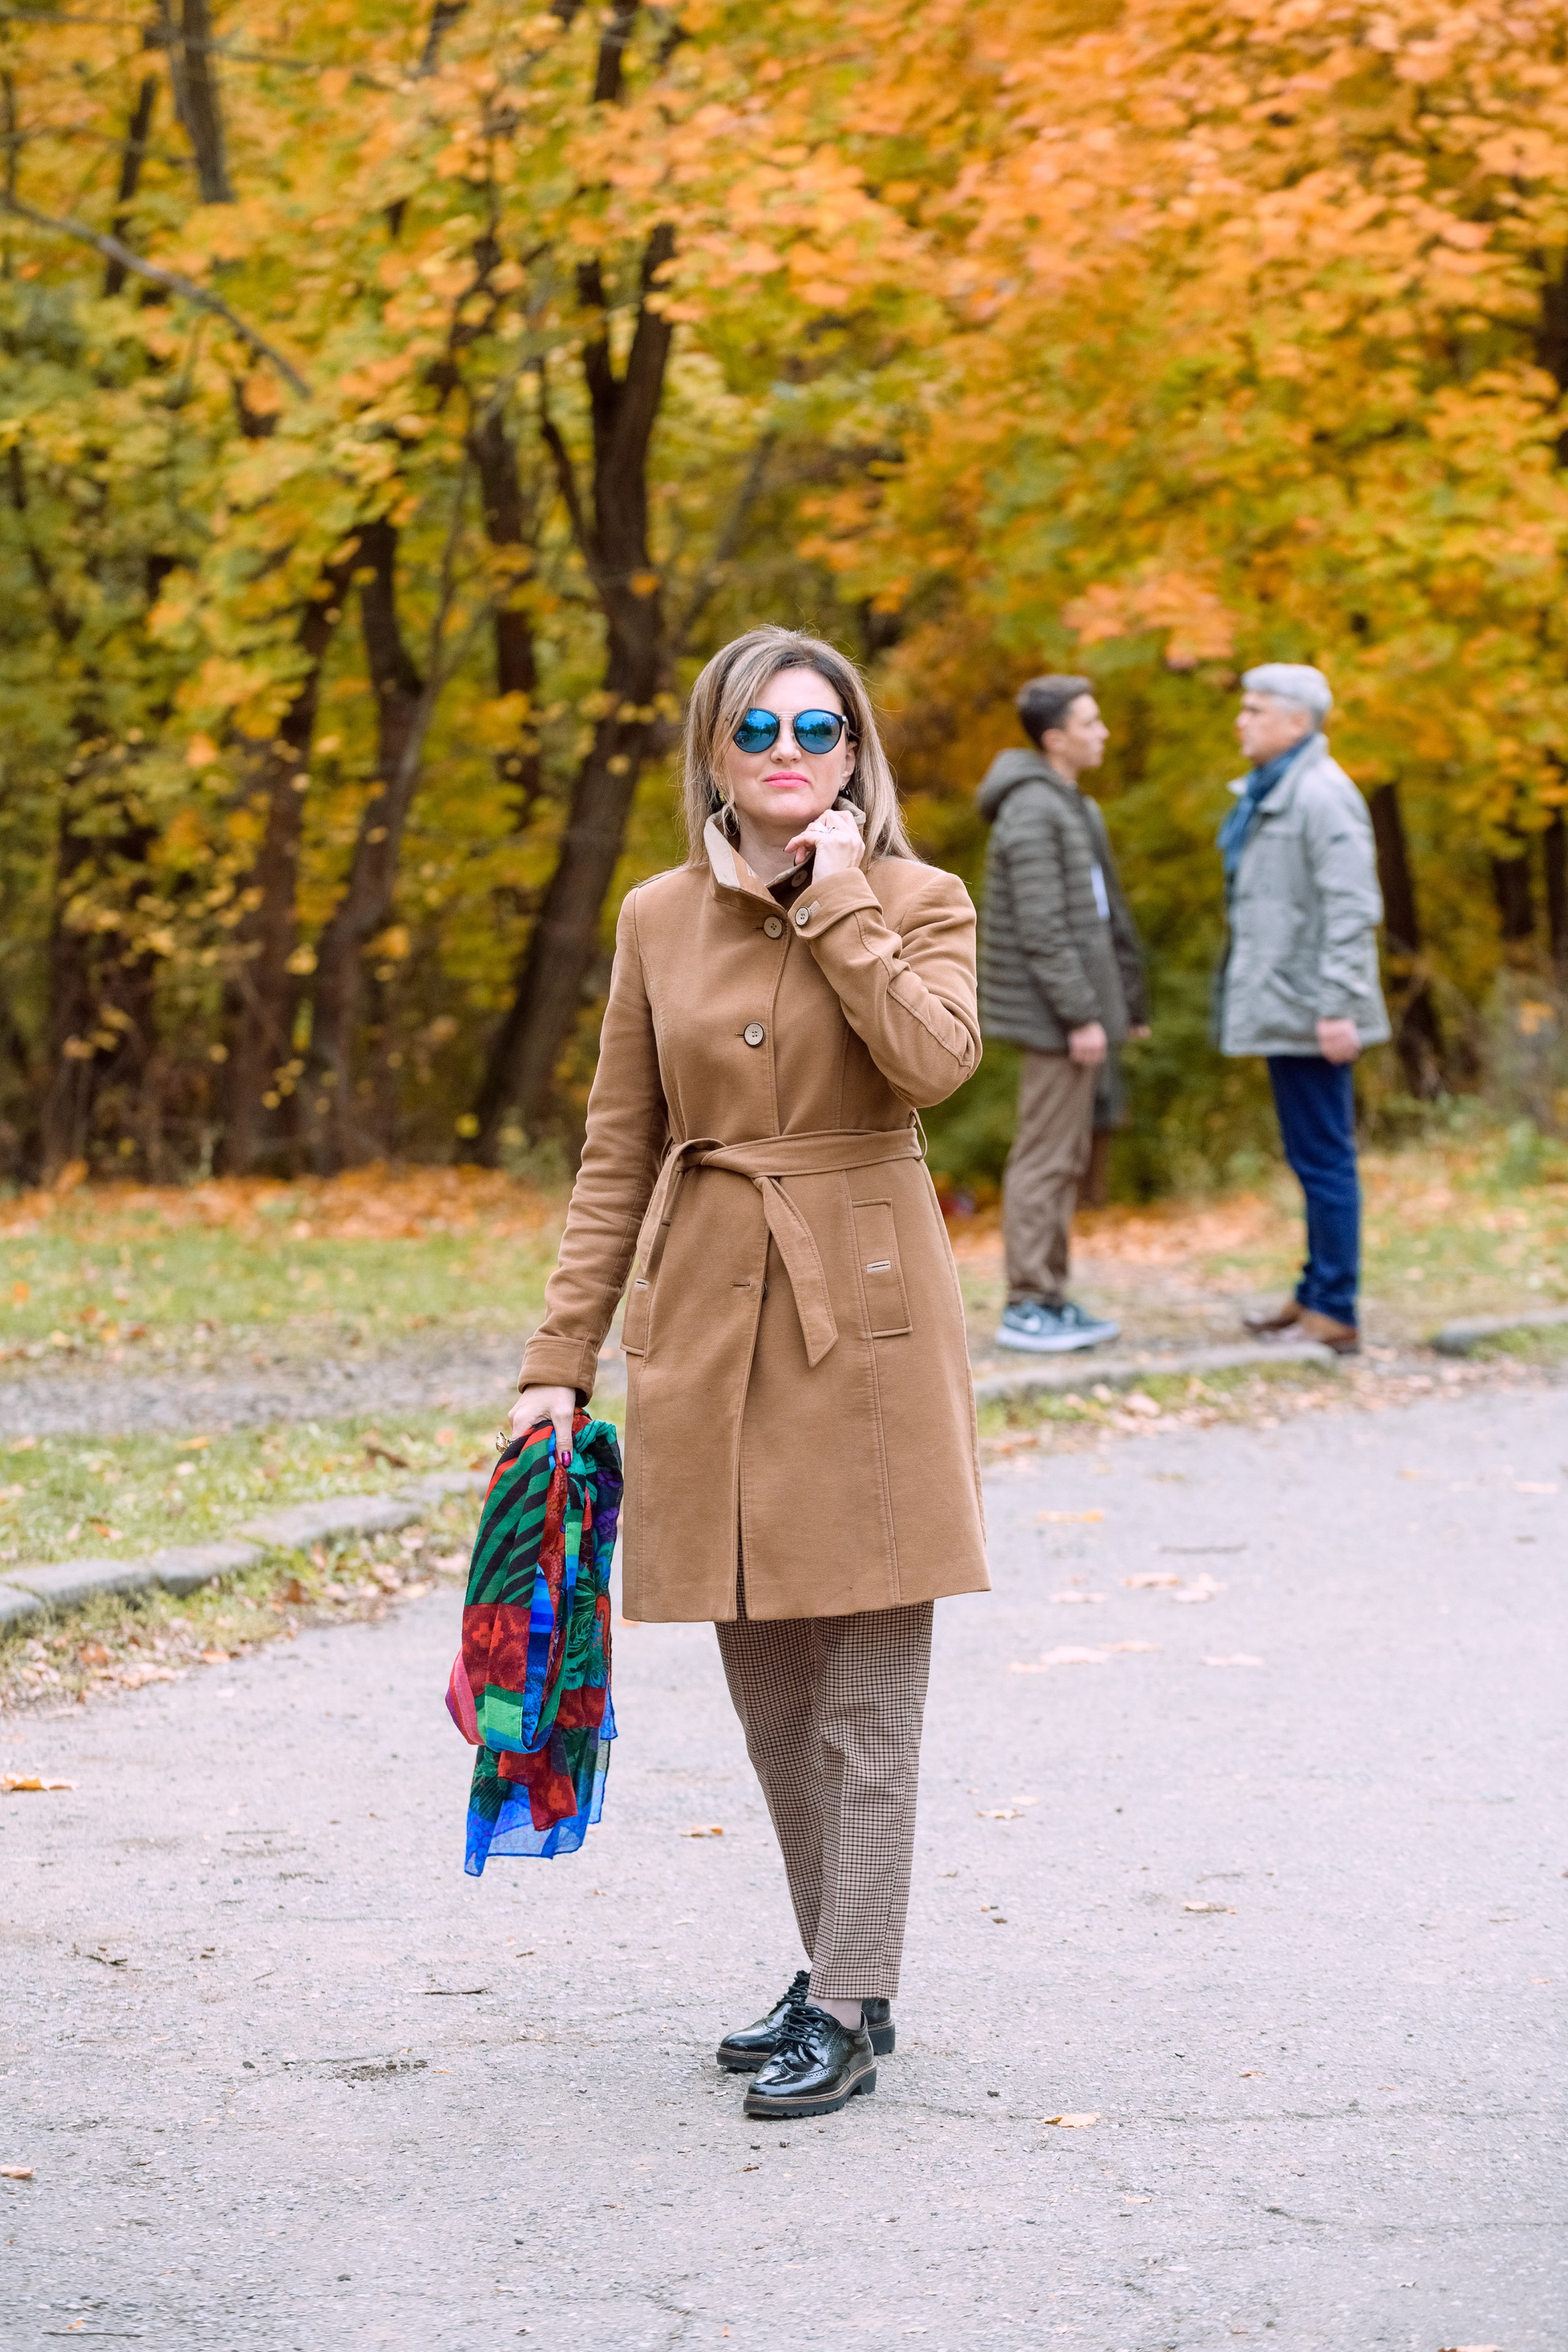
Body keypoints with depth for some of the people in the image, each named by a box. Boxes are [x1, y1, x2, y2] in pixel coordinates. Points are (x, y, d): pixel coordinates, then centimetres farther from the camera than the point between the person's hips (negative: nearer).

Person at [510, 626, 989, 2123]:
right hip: (705, 1314, 4)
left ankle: (849, 2013, 3)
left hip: (866, 1315, -3)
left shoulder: (918, 903, 0)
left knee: (867, 1687, -3)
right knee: (765, 1687, 10)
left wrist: (835, 900, -15)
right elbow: (616, 1155, 9)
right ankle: (839, 1971, 24)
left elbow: (935, 1060, -21)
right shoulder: (660, 920, 8)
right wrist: (559, 1358, 5)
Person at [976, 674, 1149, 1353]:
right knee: (1046, 1157, -7)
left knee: (1067, 1160, 11)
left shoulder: (1076, 809, 17)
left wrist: (1129, 1005, 20)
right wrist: (1081, 1015, -22)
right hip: (1054, 1015, -10)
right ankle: (1027, 1306, -4)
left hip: (1081, 1011, 10)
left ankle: (1051, 1299, 16)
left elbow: (1107, 915, 21)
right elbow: (1041, 927, -21)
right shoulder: (1031, 812, -15)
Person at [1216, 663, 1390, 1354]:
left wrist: (1336, 1007, -24)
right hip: (1281, 1007, 10)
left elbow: (1353, 907, -21)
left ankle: (1335, 1314, -4)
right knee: (1313, 1159, 16)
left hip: (1309, 1011, -10)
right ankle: (1317, 1294, 23)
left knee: (1324, 1159, -6)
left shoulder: (1321, 796, -15)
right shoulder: (1270, 794, 16)